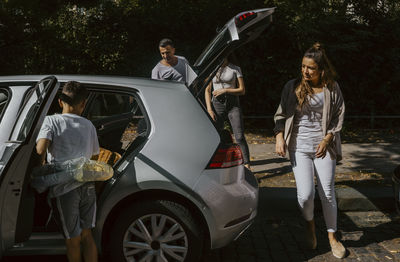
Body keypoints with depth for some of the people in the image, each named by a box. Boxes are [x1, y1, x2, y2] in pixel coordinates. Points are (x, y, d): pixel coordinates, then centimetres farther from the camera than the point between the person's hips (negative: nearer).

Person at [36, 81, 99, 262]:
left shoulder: (52, 121, 0)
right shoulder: (88, 125, 13)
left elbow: (40, 149, -15)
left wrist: (41, 166, 4)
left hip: (64, 189, -3)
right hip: (87, 186, 3)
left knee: (72, 240, 11)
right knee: (87, 236, 14)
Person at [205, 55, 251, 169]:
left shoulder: (235, 69, 7)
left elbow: (242, 90, 3)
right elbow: (207, 90, 9)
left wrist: (225, 90, -11)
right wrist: (209, 109, -2)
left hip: (233, 105, -1)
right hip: (217, 105, 1)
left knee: (240, 137, -9)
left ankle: (247, 166, -7)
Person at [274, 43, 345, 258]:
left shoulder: (332, 88, 1)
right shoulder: (293, 87, 1)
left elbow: (338, 117, 5)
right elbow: (281, 115, 7)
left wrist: (327, 140, -7)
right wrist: (280, 138, -6)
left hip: (323, 147, 0)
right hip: (299, 147, 0)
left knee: (328, 194, 3)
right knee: (305, 194, -10)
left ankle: (332, 237, 23)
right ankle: (309, 223, 23)